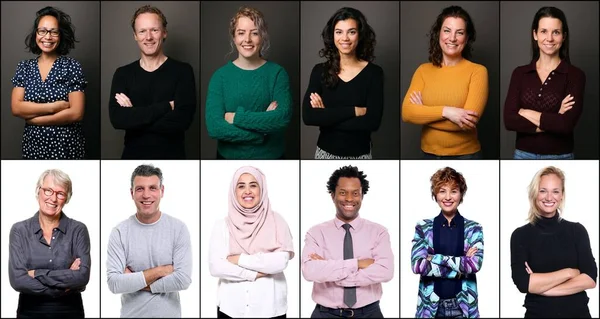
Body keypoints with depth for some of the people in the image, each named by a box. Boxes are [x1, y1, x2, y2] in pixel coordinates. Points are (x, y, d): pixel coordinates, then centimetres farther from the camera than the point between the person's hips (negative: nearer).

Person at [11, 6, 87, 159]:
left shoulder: (72, 66, -6)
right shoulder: (24, 67, 4)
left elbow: (76, 113, -14)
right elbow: (16, 108, -5)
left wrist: (33, 118, -11)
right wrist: (54, 107, -16)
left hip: (66, 148, -3)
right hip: (33, 146, 3)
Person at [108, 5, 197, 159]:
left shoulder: (182, 71, -6)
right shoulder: (123, 74, 2)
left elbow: (181, 121, -19)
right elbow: (117, 119, -13)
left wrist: (133, 115, -13)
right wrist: (165, 106, -18)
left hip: (171, 158, -2)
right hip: (132, 156, 2)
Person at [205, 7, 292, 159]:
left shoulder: (277, 72, -6)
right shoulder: (221, 75, -6)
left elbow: (283, 117, -19)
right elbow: (214, 127, -17)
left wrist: (237, 117, -20)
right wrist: (264, 124, -19)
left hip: (270, 157, 0)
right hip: (229, 157, 0)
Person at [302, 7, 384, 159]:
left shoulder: (373, 72, -7)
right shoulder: (320, 71, -3)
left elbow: (373, 122, -17)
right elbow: (308, 116, -15)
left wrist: (326, 116, -16)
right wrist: (354, 111, -19)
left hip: (359, 155, -1)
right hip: (326, 153, 1)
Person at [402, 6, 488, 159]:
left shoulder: (477, 71, -9)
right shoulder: (423, 70, 2)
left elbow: (468, 120, -19)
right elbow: (407, 112, -10)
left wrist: (423, 113, -10)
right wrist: (445, 111, -22)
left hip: (465, 155, -3)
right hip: (429, 154, 3)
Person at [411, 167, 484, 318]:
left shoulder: (473, 228, 2)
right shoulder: (423, 227, 1)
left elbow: (476, 264, -13)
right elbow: (417, 265, -11)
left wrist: (436, 258, -14)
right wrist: (461, 265, -13)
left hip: (462, 305, 0)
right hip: (431, 305, 0)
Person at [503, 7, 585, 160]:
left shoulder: (575, 75, -5)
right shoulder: (520, 73, 4)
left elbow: (567, 124, -18)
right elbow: (509, 120, -8)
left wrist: (526, 113, -9)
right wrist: (553, 121, -15)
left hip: (559, 159, -2)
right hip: (523, 157, 2)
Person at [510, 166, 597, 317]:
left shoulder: (577, 230, -2)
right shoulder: (520, 235, -5)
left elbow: (590, 279, -11)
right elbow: (523, 283, -16)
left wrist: (540, 285, -16)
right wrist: (569, 272, -13)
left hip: (578, 312, 1)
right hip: (537, 313, -1)